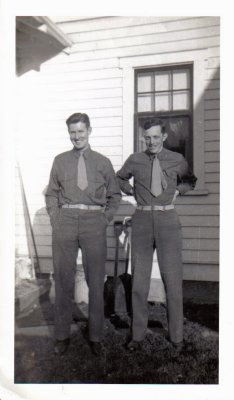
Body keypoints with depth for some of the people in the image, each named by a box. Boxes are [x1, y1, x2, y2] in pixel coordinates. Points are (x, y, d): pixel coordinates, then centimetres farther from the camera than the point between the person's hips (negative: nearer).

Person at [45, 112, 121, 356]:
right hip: (65, 221, 1)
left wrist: (106, 219, 4)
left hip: (94, 222, 0)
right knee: (63, 279, 5)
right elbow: (51, 193, 14)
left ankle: (95, 336, 18)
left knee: (96, 281, 4)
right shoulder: (60, 161, 10)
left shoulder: (102, 162, 9)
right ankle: (62, 335, 19)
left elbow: (114, 195, 15)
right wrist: (55, 219, 2)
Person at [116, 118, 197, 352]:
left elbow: (190, 181, 23)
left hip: (167, 220, 0)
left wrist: (177, 191, 8)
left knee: (172, 279, 3)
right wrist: (132, 192, 10)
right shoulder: (135, 160, 4)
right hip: (142, 219, 1)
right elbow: (119, 178, 24)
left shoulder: (177, 160, 3)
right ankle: (138, 335, 17)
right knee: (139, 281, 5)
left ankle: (176, 335, 18)